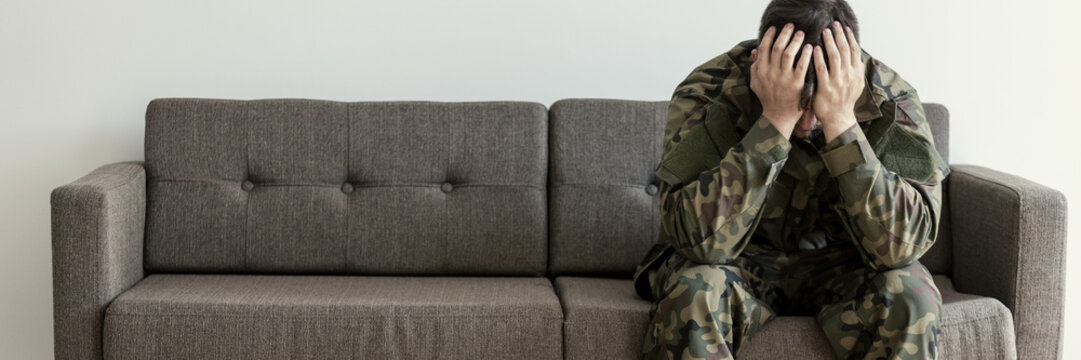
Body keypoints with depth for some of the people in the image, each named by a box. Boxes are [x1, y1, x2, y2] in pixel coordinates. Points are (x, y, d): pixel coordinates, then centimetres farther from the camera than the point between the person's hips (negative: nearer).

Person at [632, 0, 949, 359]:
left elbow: (900, 245, -30)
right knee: (694, 291, -34)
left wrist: (840, 121, -37)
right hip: (740, 264, -2)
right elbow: (701, 239, -34)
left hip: (839, 265, 2)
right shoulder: (707, 93, -23)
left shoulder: (890, 101, -19)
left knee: (909, 297, -28)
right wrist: (775, 121, -38)